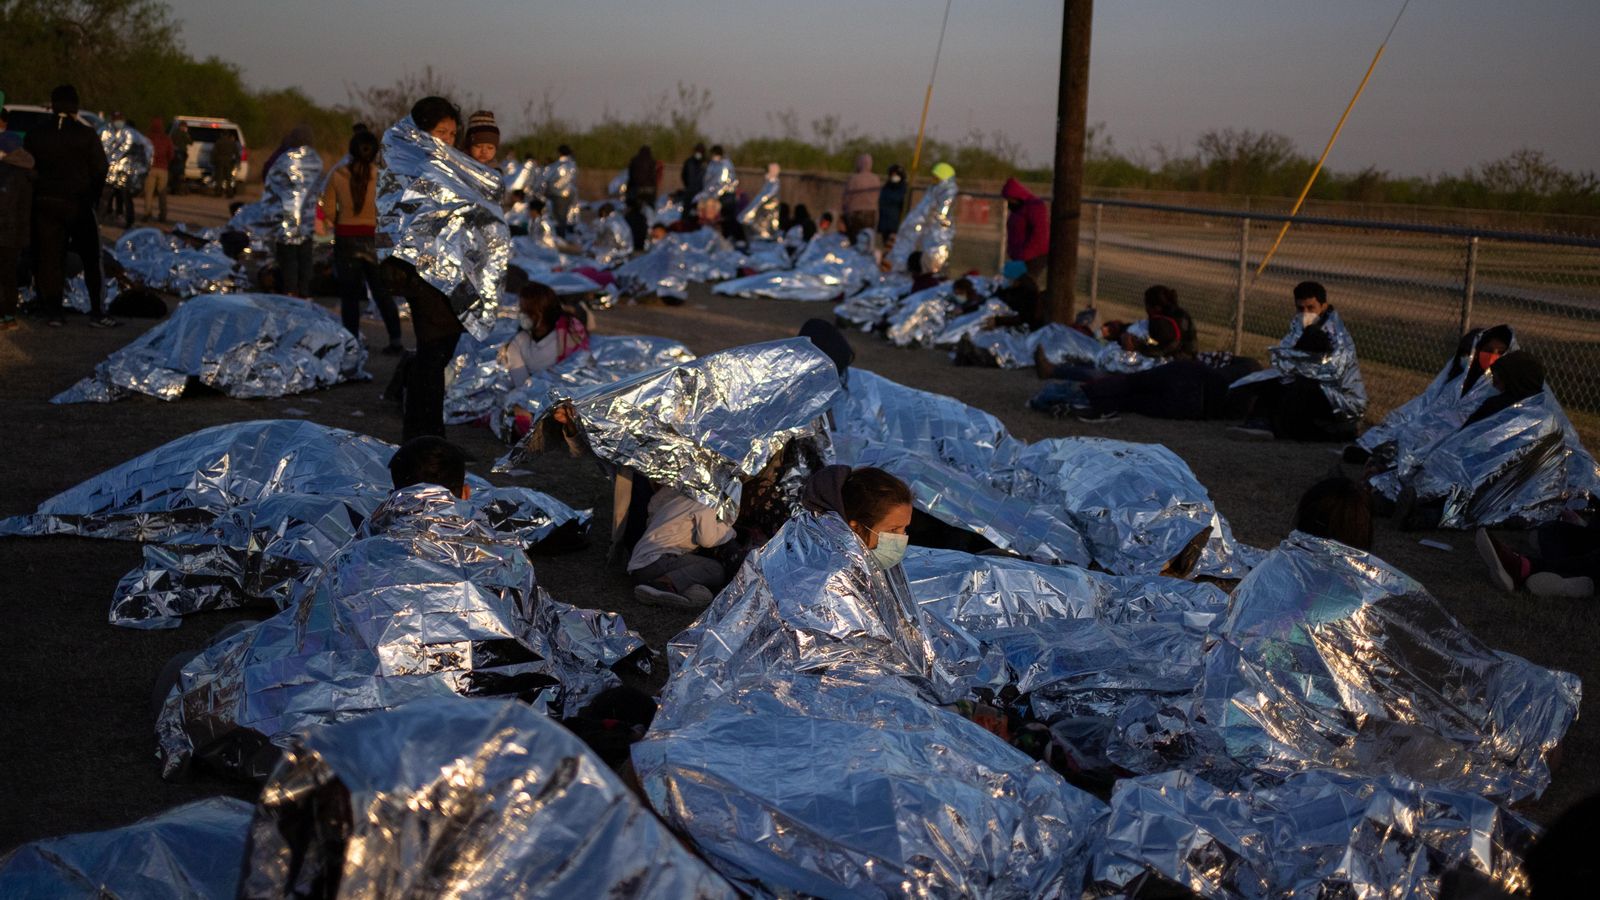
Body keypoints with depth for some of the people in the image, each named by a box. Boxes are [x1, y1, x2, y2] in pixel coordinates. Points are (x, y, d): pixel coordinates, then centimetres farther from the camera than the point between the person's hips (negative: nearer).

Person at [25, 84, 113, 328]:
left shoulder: (36, 136, 2)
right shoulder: (86, 135, -9)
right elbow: (100, 169, -8)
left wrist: (37, 195, 12)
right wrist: (94, 196, 4)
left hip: (45, 204, 3)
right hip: (78, 205, -3)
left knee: (50, 259, 7)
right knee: (91, 260, 4)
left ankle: (53, 312, 6)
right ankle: (97, 312, 0)